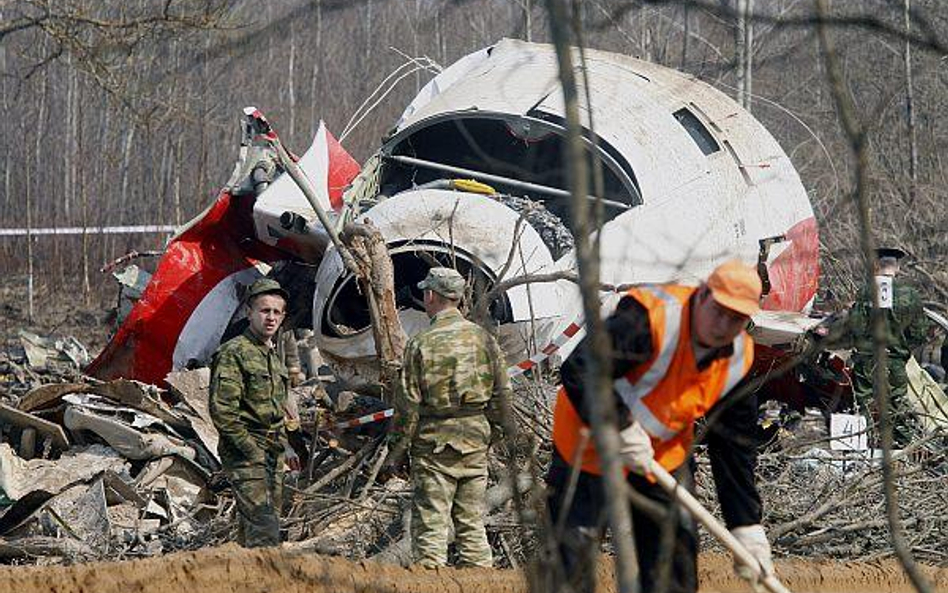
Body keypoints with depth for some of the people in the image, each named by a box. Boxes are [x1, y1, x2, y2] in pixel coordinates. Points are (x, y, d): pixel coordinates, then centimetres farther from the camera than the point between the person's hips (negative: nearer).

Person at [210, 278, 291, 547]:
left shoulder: (274, 357, 18)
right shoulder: (233, 353, -10)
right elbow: (222, 411, -16)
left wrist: (282, 446, 18)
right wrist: (251, 450, -16)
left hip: (272, 455, 9)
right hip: (245, 455, -9)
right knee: (264, 528, -19)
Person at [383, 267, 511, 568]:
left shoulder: (421, 344, -11)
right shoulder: (483, 337, 3)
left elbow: (408, 404, -9)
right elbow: (501, 393, 7)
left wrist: (397, 450, -1)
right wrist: (493, 432, 19)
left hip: (435, 443, -5)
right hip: (475, 441, 5)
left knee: (430, 524, -2)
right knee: (472, 522, 12)